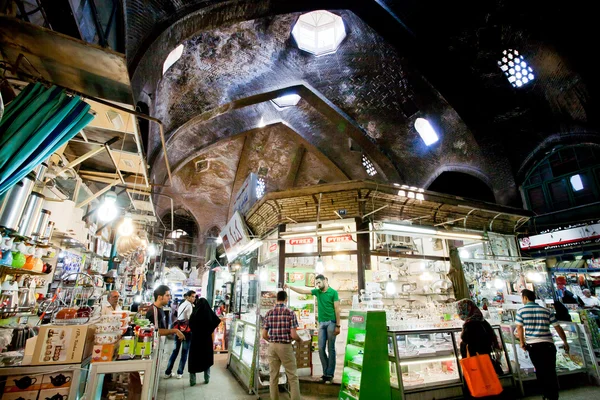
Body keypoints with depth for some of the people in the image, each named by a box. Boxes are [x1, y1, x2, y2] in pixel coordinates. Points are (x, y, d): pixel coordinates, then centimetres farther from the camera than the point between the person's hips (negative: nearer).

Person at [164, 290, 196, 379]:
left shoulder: (182, 305, 14)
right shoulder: (189, 305, -13)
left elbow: (178, 317, 17)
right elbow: (190, 319, -16)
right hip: (186, 331, -8)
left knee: (175, 351, 14)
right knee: (184, 352, 4)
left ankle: (167, 372, 17)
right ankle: (180, 373, 10)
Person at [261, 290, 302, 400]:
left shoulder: (269, 313, 1)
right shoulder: (290, 312, -10)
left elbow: (264, 335, 2)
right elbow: (293, 335, -14)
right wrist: (300, 340, 8)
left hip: (272, 347, 4)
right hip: (285, 347, -4)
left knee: (273, 376, 14)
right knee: (293, 377, 8)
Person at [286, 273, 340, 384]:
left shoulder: (333, 292, -7)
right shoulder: (317, 292, 7)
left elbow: (337, 309, -8)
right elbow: (302, 291, 5)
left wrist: (338, 325, -10)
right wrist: (290, 287, -5)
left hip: (331, 323, -5)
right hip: (321, 323, 5)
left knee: (330, 349, 3)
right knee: (321, 348, 6)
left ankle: (330, 374, 13)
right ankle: (325, 372, 19)